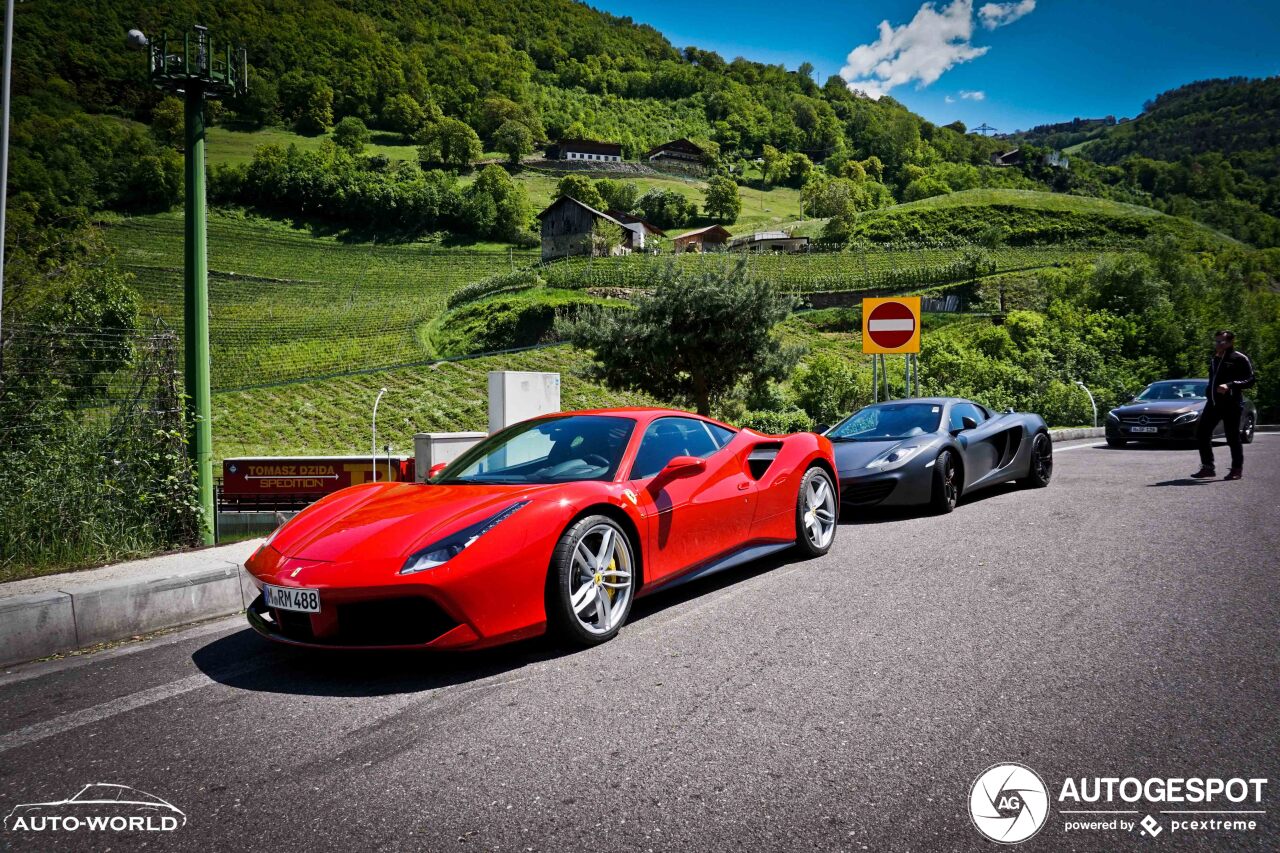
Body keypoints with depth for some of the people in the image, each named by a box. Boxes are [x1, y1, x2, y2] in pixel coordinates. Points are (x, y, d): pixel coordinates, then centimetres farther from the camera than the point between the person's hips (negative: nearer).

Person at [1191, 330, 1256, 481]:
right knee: (1201, 433, 1)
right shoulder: (1214, 360, 17)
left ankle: (1237, 469, 12)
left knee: (1232, 437, -1)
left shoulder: (1239, 359, -5)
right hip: (1213, 403, 7)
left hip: (1231, 404, -7)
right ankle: (1207, 468, 9)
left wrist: (1230, 385, -23)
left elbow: (1250, 380, -10)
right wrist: (1209, 392, 14)